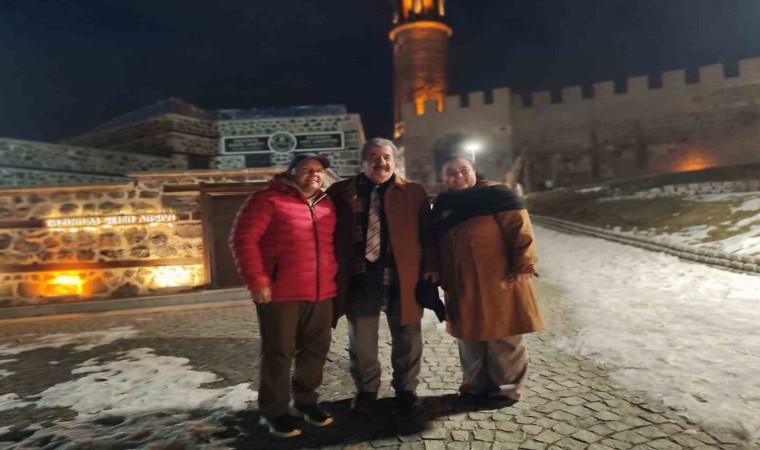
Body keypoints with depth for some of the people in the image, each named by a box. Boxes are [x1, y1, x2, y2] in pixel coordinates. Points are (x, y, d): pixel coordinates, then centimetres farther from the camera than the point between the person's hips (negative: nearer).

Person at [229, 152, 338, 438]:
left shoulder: (327, 205, 14)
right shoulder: (269, 200, -5)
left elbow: (335, 244, 22)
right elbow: (242, 239, -11)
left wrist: (336, 278, 14)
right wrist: (256, 281, -15)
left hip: (321, 293, 6)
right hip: (280, 293, -6)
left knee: (316, 350, 12)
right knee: (278, 353, 5)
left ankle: (305, 401, 32)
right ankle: (275, 411, 22)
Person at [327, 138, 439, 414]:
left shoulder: (413, 193, 5)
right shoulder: (342, 192, 4)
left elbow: (427, 233, 4)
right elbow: (328, 233, 7)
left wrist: (431, 266, -5)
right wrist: (334, 272, -1)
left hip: (401, 277, 0)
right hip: (359, 278, 0)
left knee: (406, 339, 14)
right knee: (361, 341, 13)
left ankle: (405, 389, 35)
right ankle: (366, 390, 35)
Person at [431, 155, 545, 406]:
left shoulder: (495, 195, -8)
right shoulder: (441, 206, 10)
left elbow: (520, 230, -13)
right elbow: (436, 244, 18)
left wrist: (522, 267, -16)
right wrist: (441, 277, 13)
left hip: (499, 284, -6)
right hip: (462, 289, 6)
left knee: (504, 340, 8)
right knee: (469, 341, 18)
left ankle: (506, 389, 27)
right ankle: (474, 387, 36)